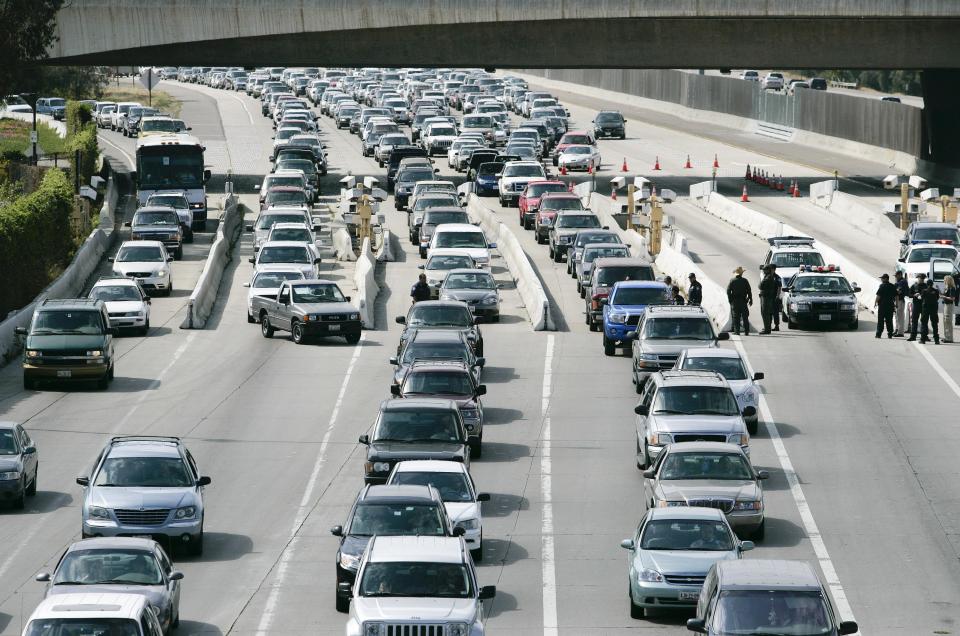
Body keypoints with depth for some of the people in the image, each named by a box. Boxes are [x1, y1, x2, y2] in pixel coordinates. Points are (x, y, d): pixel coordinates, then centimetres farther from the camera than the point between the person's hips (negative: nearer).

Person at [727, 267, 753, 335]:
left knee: (736, 317, 3)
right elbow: (749, 291, -1)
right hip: (743, 301, 0)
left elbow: (728, 291, -3)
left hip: (735, 301, 0)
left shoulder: (732, 281, -2)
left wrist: (730, 300, 4)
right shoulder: (745, 281, -2)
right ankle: (746, 331, 4)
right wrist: (750, 300, 6)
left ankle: (736, 331, -1)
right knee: (745, 317, 5)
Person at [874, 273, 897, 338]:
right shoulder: (893, 286, 8)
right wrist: (896, 304, 18)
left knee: (880, 321, 0)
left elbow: (878, 296, -13)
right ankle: (890, 334, 7)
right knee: (889, 321, 9)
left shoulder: (882, 286, -10)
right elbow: (896, 296, 11)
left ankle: (879, 333, -3)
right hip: (890, 305, 5)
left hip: (882, 304, -5)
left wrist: (875, 302, -4)